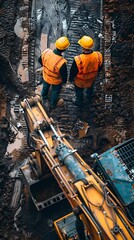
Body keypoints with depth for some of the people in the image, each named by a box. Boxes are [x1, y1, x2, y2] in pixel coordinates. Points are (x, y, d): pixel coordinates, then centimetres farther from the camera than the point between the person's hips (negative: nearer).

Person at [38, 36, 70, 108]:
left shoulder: (46, 52, -28)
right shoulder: (62, 62, -42)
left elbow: (40, 60, -6)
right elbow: (64, 75, -25)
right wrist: (64, 81, -2)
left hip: (46, 76, 4)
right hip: (56, 81, -4)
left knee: (45, 87, 35)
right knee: (55, 92, 27)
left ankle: (44, 97, 67)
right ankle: (53, 104, 56)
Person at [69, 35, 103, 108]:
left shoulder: (78, 60, -42)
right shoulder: (98, 56, -31)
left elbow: (73, 71, -23)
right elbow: (99, 68, -10)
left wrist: (71, 78, -1)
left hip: (80, 81, -3)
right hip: (92, 79, 3)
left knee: (79, 92, 29)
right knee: (90, 87, 37)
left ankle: (79, 103, 56)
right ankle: (89, 96, 69)